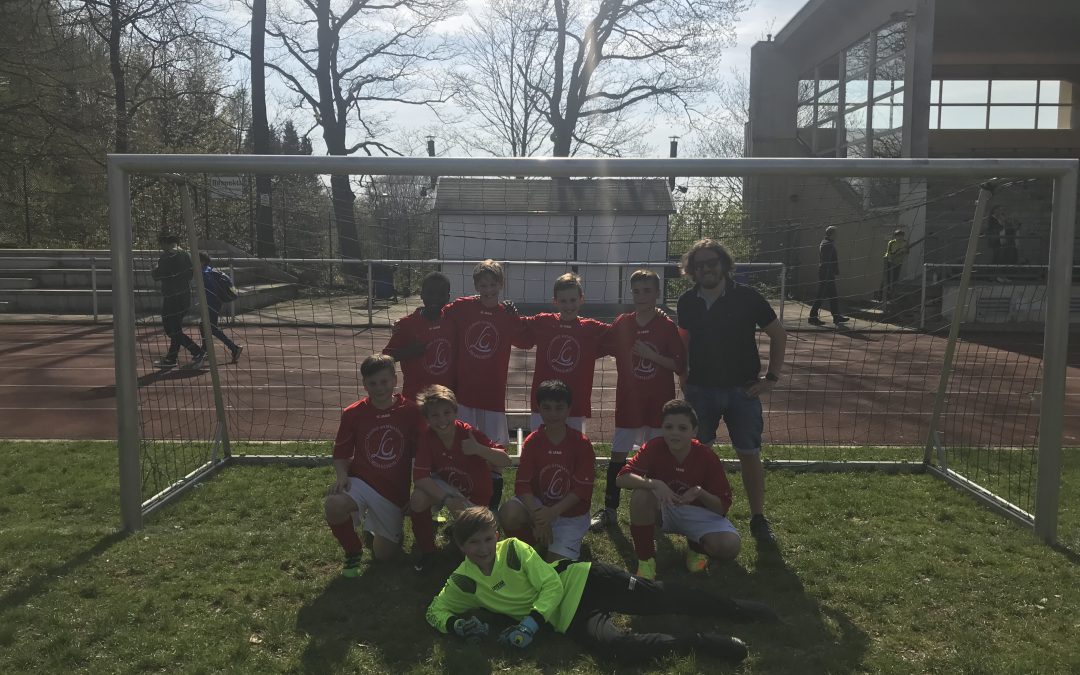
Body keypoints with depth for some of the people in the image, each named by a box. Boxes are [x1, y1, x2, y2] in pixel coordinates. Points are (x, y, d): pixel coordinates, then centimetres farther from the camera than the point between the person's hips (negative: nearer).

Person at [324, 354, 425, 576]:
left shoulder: (411, 411, -8)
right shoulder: (353, 413, -6)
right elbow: (341, 452, 3)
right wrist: (341, 476, -16)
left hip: (394, 491, 1)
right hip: (360, 482, -1)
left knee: (384, 554, 7)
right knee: (333, 505, -35)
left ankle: (372, 526, 44)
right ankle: (353, 552, -3)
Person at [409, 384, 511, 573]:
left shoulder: (470, 434, -25)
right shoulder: (427, 438, -19)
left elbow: (506, 461, -28)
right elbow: (419, 477, -24)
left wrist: (479, 449, -46)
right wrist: (447, 500, -36)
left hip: (474, 495, -1)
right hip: (444, 487, 1)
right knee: (418, 499, -30)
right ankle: (427, 551, -6)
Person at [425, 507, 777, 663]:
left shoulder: (514, 548, -7)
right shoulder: (463, 582, 0)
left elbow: (552, 585, -8)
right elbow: (435, 612, 7)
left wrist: (532, 621, -20)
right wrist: (456, 625, -15)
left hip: (582, 581, 0)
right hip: (568, 617, 0)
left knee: (659, 597, -9)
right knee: (617, 644, -28)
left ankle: (736, 609, 4)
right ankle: (701, 642, -23)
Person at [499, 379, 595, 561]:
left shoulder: (582, 443, -14)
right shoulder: (532, 442, -9)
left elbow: (582, 488, -14)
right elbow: (522, 485, -13)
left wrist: (552, 512, -26)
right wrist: (537, 515, -29)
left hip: (570, 513, -1)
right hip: (538, 505, 2)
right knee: (508, 514, -29)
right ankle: (535, 543, 2)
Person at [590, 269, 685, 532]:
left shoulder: (668, 327, -4)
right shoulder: (622, 324, 2)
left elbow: (680, 366, -8)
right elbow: (597, 350, 9)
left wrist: (652, 355, -17)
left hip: (659, 403, -1)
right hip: (628, 402, 2)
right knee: (618, 454, 4)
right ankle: (609, 510, 14)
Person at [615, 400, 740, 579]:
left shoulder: (708, 458, -17)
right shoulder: (655, 448, -18)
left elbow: (723, 507, -12)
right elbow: (622, 478, -28)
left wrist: (700, 493, -32)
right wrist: (655, 483, -43)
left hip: (698, 512, 0)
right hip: (663, 508, 0)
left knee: (730, 546, -28)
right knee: (641, 494, -34)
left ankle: (697, 546, 9)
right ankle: (645, 559, -15)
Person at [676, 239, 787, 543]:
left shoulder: (747, 297, -9)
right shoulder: (687, 302, 0)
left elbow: (778, 334, -1)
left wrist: (772, 376, -4)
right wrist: (683, 376, 8)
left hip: (742, 390, -2)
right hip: (700, 390, 3)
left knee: (750, 454, 2)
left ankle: (758, 518, 14)